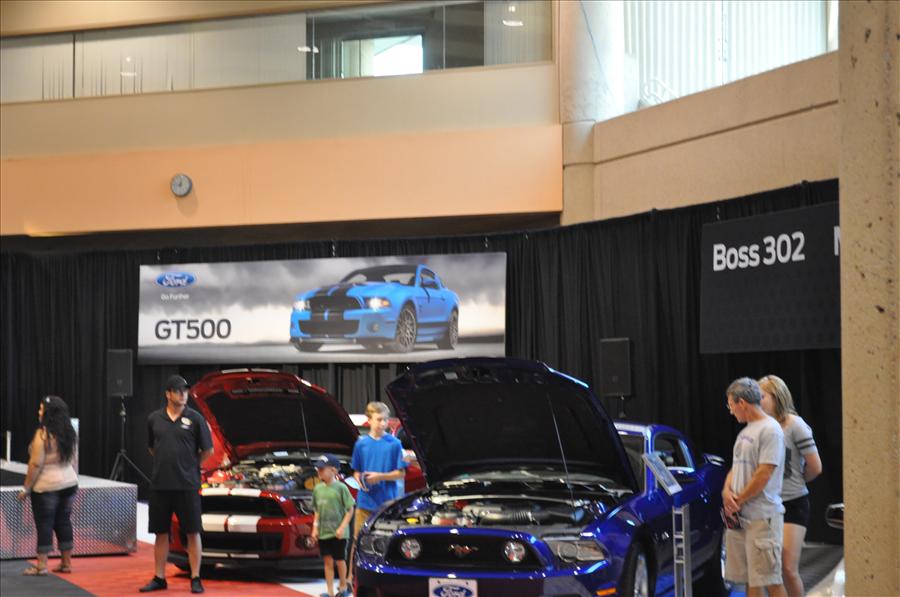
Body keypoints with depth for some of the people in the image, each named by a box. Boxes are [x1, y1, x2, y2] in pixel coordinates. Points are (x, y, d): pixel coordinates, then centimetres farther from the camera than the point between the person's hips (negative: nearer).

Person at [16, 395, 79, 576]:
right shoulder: (69, 433, 7)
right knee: (63, 522, 12)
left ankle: (41, 566, -1)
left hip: (46, 486, -7)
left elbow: (36, 464, -17)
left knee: (44, 524, -2)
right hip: (69, 483, 7)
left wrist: (26, 488, -11)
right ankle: (66, 563, 15)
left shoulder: (42, 434, -16)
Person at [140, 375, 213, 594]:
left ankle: (195, 579, 7)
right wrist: (165, 465, 12)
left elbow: (208, 450, 2)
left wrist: (190, 466, 8)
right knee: (160, 533, 9)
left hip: (187, 485, -3)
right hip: (160, 485, 3)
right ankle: (159, 578, 18)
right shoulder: (154, 419, 4)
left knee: (192, 532, 1)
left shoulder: (195, 418, -4)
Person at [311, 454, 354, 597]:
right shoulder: (318, 489, 5)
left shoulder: (341, 488, -10)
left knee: (340, 561, 8)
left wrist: (342, 528, -16)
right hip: (323, 532, 4)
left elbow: (350, 510, -9)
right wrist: (315, 527, 4)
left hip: (338, 533, -4)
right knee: (328, 561, 4)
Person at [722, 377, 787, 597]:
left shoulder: (770, 430, -11)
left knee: (769, 578, -7)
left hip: (762, 516, -9)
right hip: (739, 516, 9)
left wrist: (738, 501, -11)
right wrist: (727, 491, -1)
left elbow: (764, 474, -17)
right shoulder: (745, 432, 17)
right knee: (749, 578, 11)